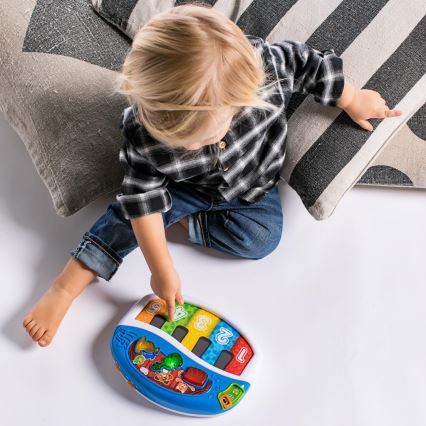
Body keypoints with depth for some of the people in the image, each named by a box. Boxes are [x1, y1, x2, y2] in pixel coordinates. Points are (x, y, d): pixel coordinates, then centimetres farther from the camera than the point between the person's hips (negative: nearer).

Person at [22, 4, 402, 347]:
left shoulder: (262, 64, -37)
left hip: (251, 183, 2)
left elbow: (307, 63, -15)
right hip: (186, 188, -1)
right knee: (132, 209, -20)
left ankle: (178, 218, -4)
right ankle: (66, 287, -8)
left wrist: (351, 99, 1)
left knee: (261, 237, -20)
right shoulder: (142, 133, -36)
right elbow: (142, 200, -26)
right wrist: (162, 270, -22)